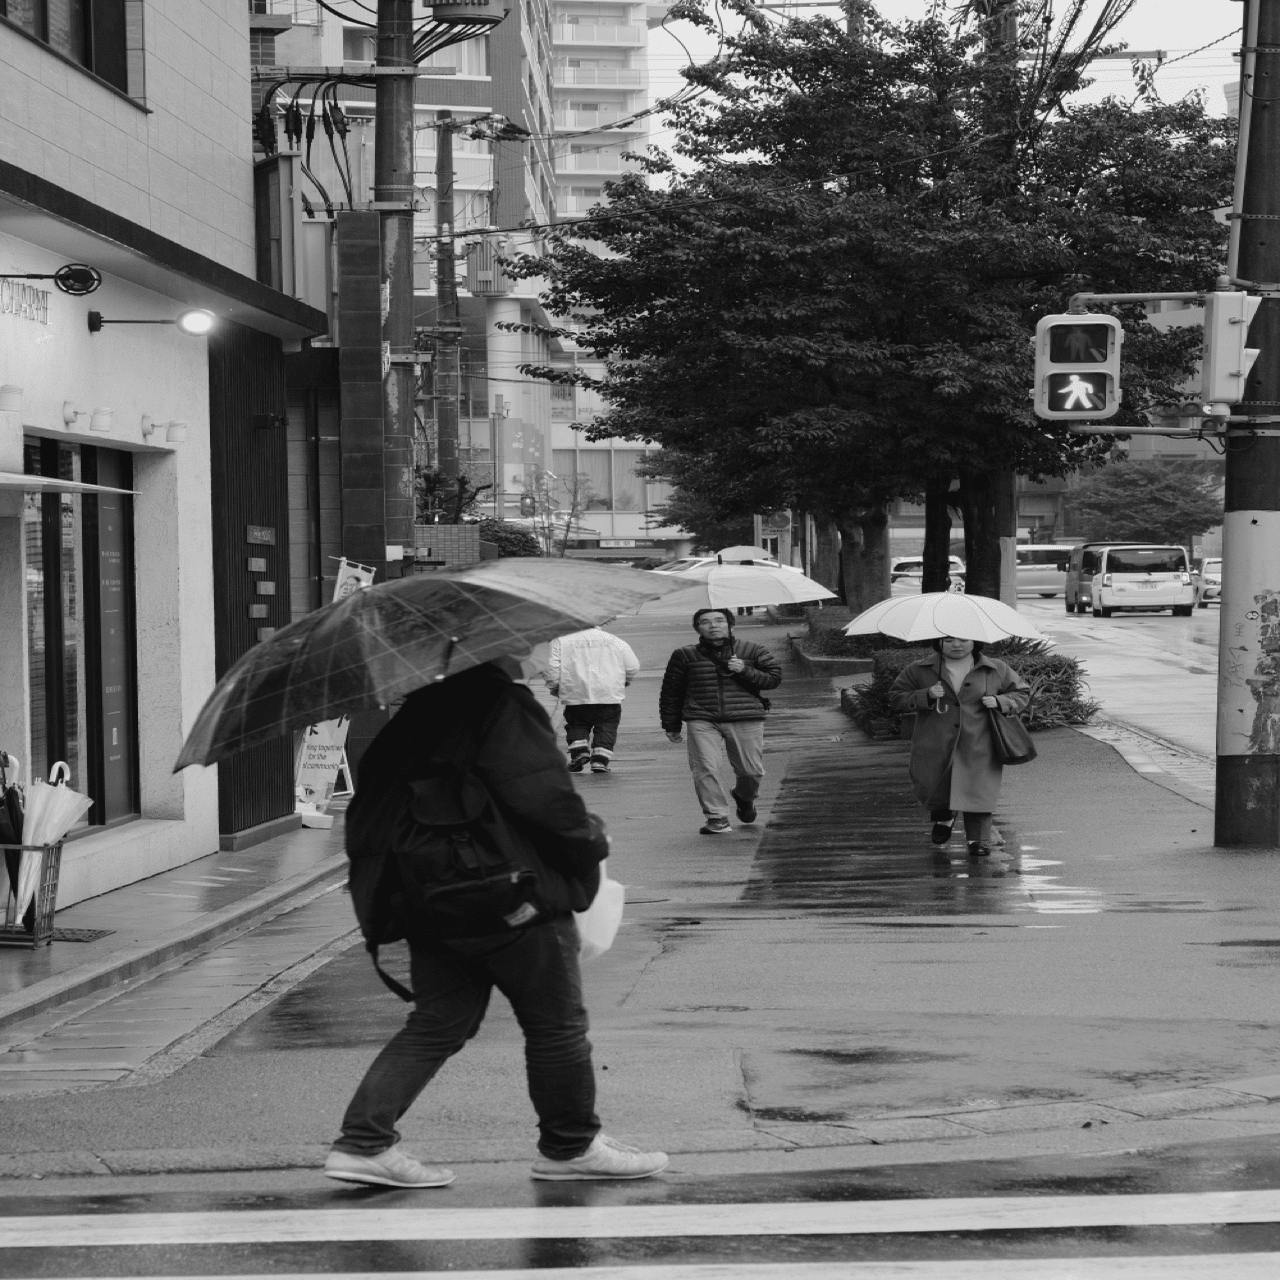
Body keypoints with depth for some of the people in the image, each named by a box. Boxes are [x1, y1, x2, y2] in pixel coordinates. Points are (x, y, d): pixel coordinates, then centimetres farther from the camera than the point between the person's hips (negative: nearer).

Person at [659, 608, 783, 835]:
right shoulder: (685, 656, 8)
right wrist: (671, 726, 14)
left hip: (745, 720, 0)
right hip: (702, 721, 0)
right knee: (705, 769, -15)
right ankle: (717, 817, -5)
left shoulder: (752, 652, 8)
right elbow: (670, 693, 15)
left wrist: (746, 671, -9)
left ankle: (744, 797, 36)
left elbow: (774, 678, 6)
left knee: (751, 771, 2)